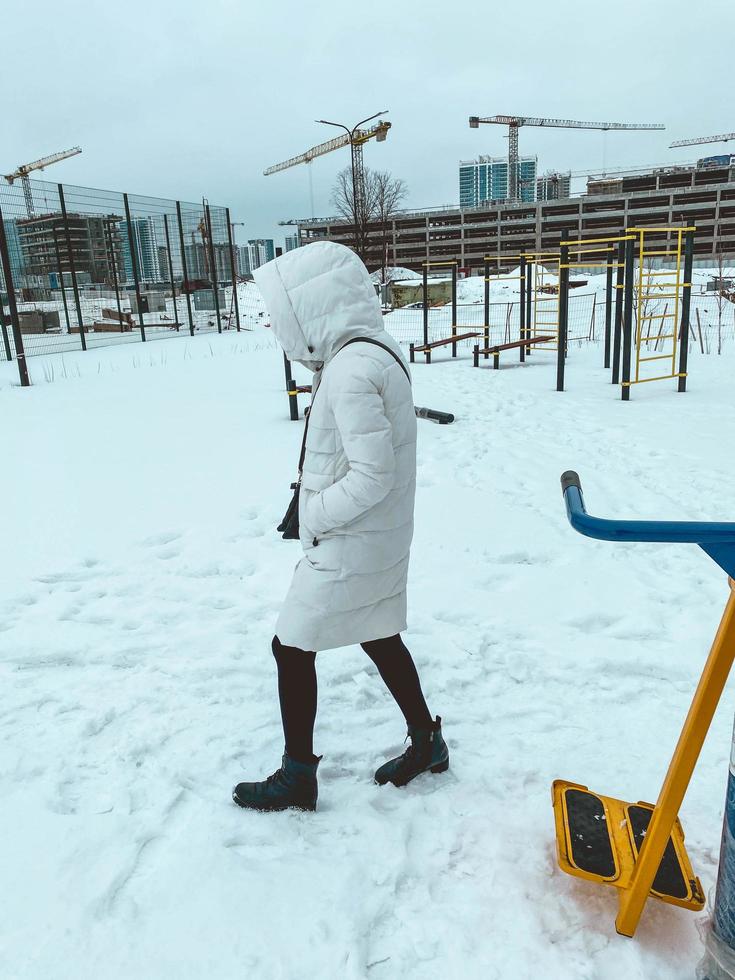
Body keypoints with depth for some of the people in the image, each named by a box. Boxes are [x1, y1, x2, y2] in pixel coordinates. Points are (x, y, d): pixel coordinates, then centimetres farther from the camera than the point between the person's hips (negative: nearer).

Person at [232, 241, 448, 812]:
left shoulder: (351, 371, -25)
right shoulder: (377, 349, 6)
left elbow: (372, 476, -27)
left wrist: (316, 516, -14)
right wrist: (319, 505, 7)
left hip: (347, 547, -9)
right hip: (381, 538, 9)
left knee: (292, 647, 6)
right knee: (380, 638, 22)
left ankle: (298, 779, 23)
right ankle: (427, 743, 39)